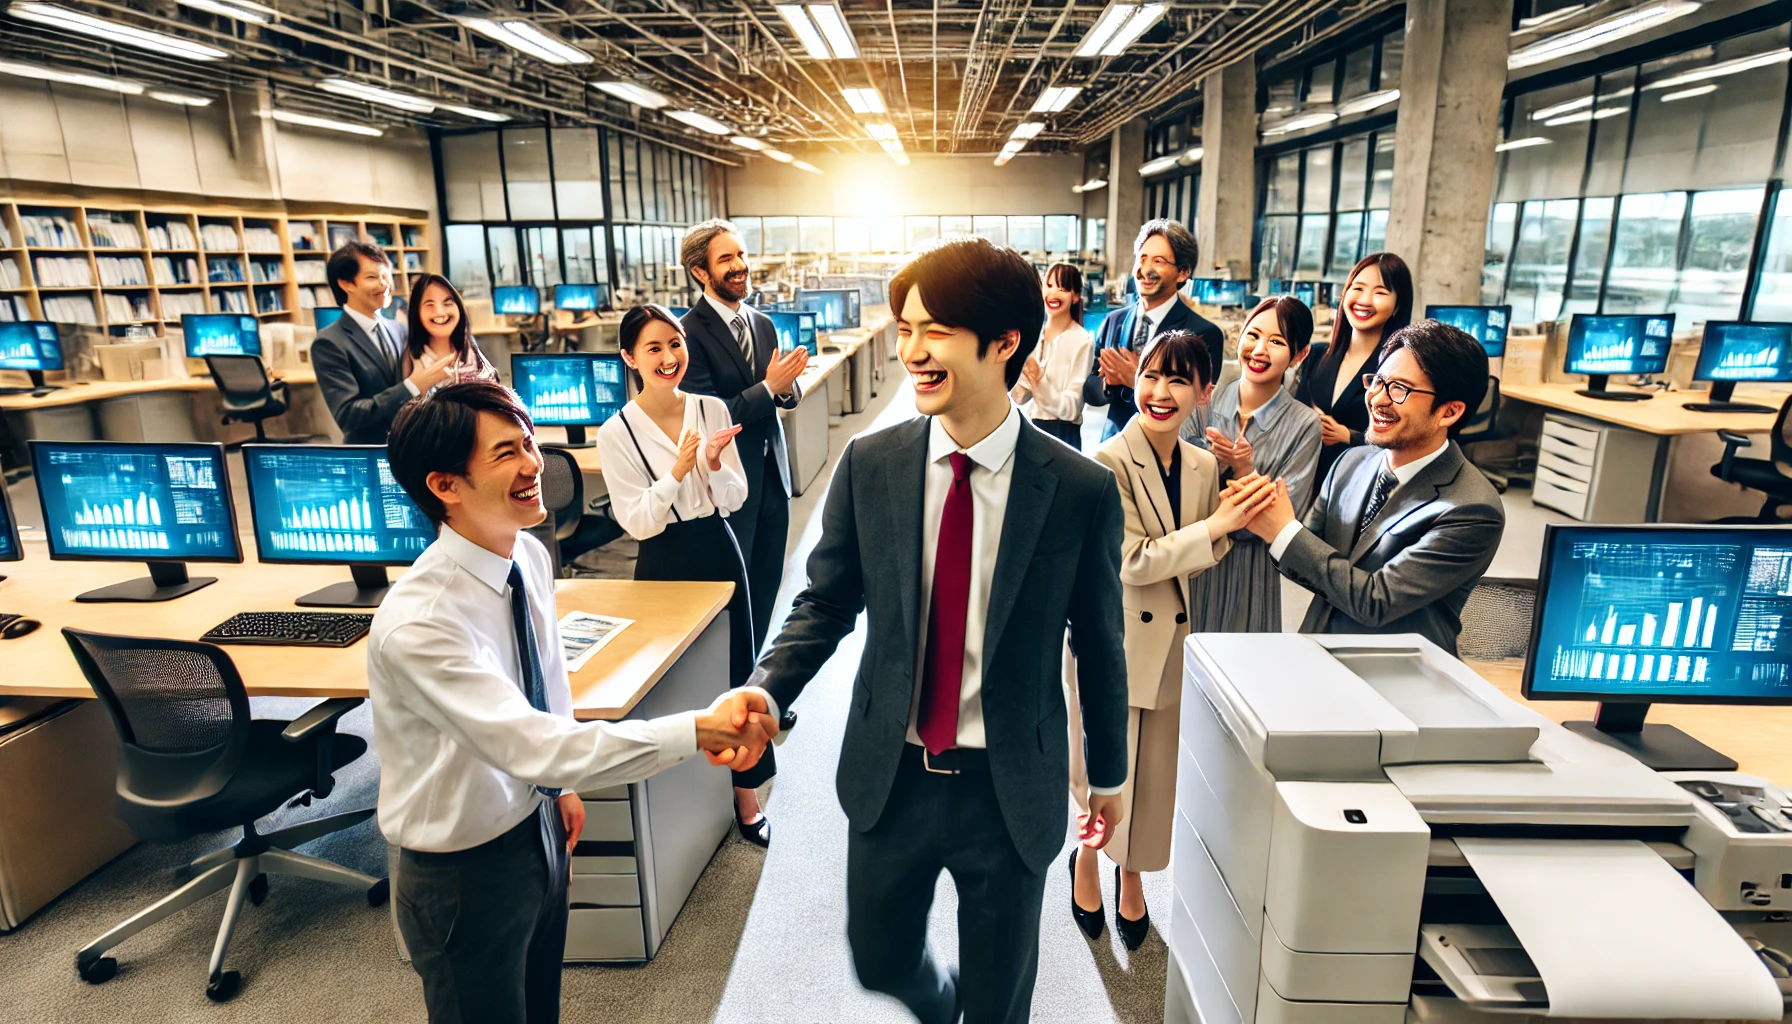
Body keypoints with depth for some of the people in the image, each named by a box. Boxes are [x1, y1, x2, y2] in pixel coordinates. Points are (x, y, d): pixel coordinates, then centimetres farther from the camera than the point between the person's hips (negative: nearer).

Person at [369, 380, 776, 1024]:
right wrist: (698, 731, -43)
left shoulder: (530, 556, -8)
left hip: (538, 828, 7)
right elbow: (532, 746, -38)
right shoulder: (417, 625, -33)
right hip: (465, 870, -7)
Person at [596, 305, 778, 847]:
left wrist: (714, 465, -18)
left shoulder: (712, 409, -1)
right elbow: (637, 522, -12)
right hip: (665, 563, -2)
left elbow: (736, 497, 2)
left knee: (736, 670, 9)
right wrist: (678, 471, -24)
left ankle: (745, 797, 27)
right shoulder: (617, 432, -9)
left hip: (719, 552, 3)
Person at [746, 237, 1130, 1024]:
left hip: (1012, 788, -2)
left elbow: (1099, 641, -3)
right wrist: (763, 693, -18)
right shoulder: (869, 465, -8)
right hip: (890, 775, 2)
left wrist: (1109, 774, 8)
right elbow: (825, 603, -1)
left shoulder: (1082, 490, -14)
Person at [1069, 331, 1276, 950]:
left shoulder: (1204, 467, 2)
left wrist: (1239, 520, -10)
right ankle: (1088, 862, 40)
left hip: (1174, 644, 5)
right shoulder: (1107, 463, -17)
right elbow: (1131, 561, -22)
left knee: (1156, 775, 16)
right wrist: (1216, 526, -23)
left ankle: (1132, 873, 42)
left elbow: (1201, 560, 8)